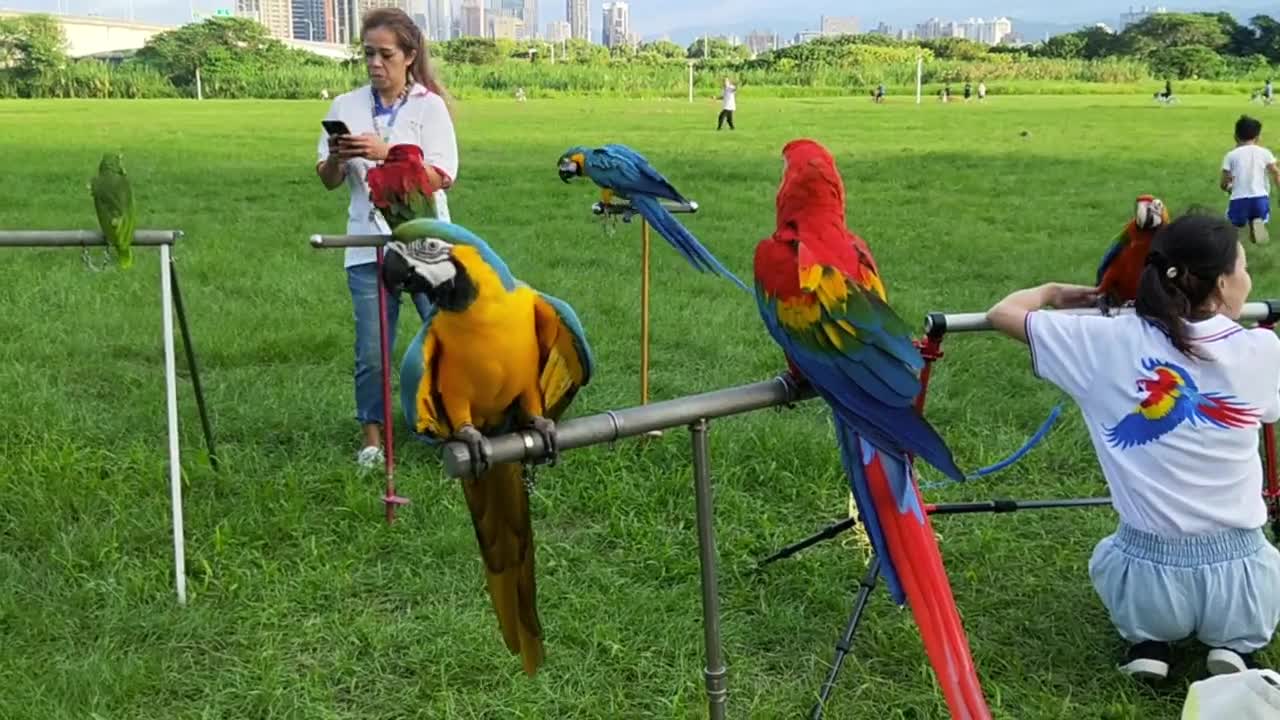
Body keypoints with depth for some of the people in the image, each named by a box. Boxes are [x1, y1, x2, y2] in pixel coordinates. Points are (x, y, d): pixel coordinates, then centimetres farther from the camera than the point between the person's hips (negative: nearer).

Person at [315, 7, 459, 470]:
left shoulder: (429, 106, -1)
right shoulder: (346, 106, 6)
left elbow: (440, 178, -11)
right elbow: (328, 182, 8)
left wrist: (385, 153, -22)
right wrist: (335, 159, -15)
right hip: (368, 247, 2)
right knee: (372, 351, 4)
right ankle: (372, 440, 17)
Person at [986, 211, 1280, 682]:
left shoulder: (1112, 342, -10)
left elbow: (1002, 313, 0)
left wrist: (1052, 293, 20)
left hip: (1146, 578, 0)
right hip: (1241, 581, 0)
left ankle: (1148, 641, 12)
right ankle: (1237, 642, 10)